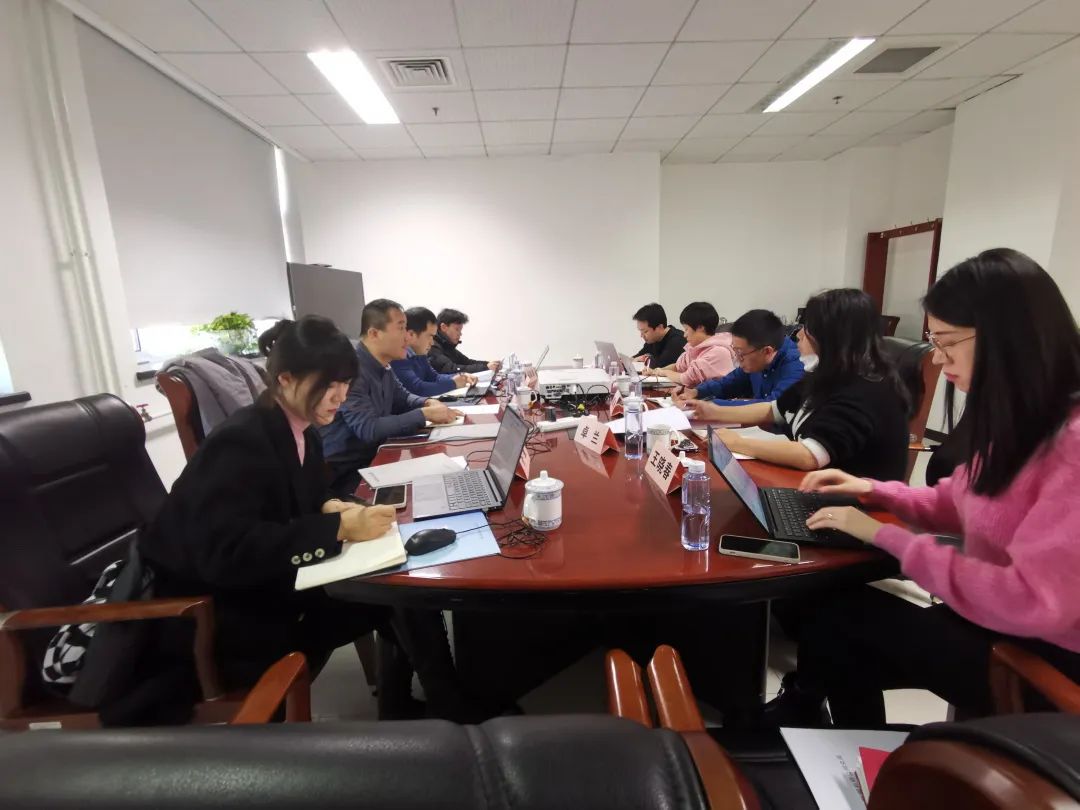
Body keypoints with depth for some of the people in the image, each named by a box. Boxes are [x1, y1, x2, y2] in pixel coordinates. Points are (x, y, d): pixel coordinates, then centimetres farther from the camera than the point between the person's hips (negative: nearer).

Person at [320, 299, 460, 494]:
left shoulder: (384, 368, 5)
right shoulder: (352, 370, -23)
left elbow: (402, 399, 21)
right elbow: (368, 429, -29)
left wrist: (427, 403, -1)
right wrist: (424, 414, -24)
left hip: (373, 460, 8)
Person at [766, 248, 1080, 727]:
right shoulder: (1012, 418, 1)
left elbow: (1035, 603, -29)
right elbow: (960, 503, 15)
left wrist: (886, 536, -24)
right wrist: (874, 491, 1)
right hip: (992, 620, 7)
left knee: (837, 617, -9)